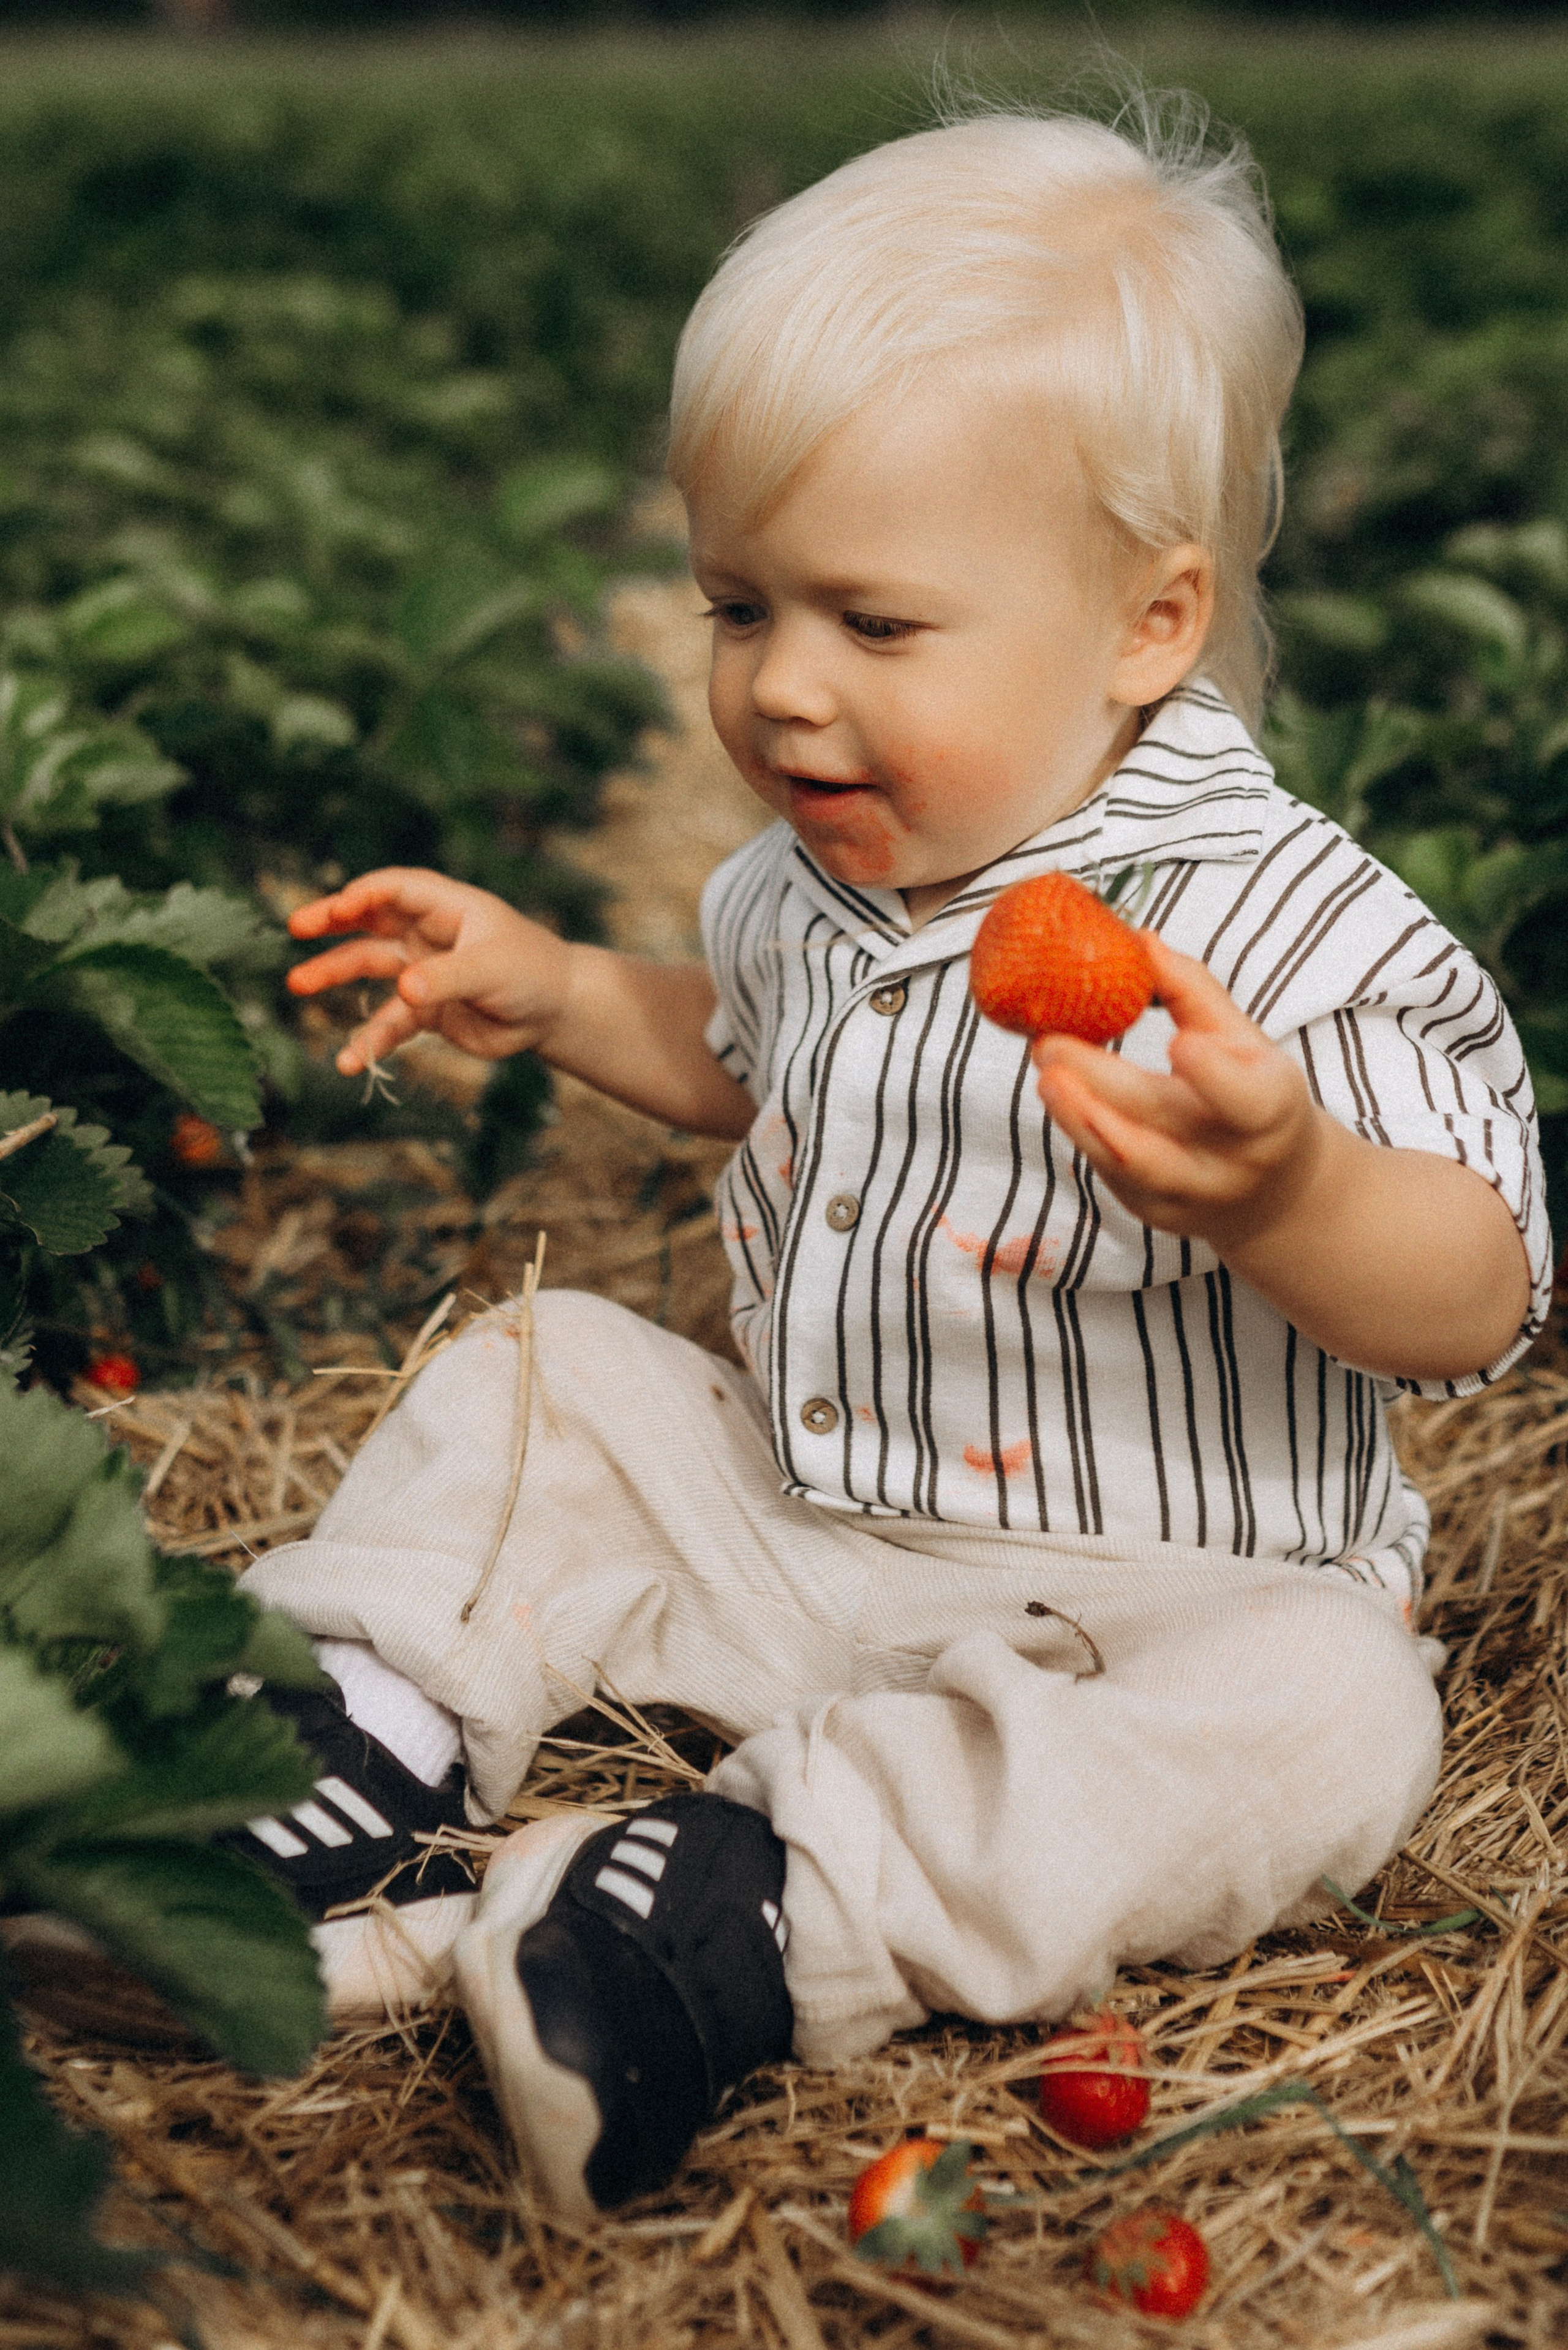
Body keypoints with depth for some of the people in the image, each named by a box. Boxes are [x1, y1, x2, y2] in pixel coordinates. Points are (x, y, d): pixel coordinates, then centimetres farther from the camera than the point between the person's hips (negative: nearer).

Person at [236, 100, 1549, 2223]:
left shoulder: (1282, 927, -22)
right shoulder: (827, 862, 0)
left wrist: (1283, 1192, -47)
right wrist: (552, 994, 7)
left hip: (1132, 1600, -6)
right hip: (785, 1519, 6)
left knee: (1323, 1715, -34)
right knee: (540, 1374, 3)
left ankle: (760, 1911, -39)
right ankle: (380, 1739, -8)